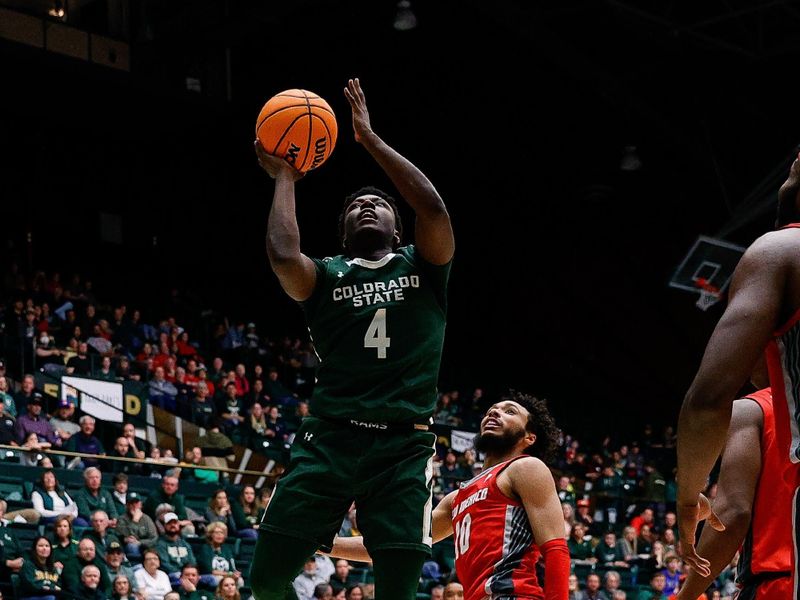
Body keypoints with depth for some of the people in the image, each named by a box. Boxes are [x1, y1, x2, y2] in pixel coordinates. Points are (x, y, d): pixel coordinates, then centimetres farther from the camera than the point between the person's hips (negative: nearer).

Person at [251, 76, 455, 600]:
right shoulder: (326, 277, 13)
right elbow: (282, 255, -10)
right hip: (330, 437, 1)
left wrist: (370, 139, -1)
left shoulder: (423, 267, 14)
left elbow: (434, 208, -7)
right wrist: (285, 178, 4)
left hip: (404, 444, -1)